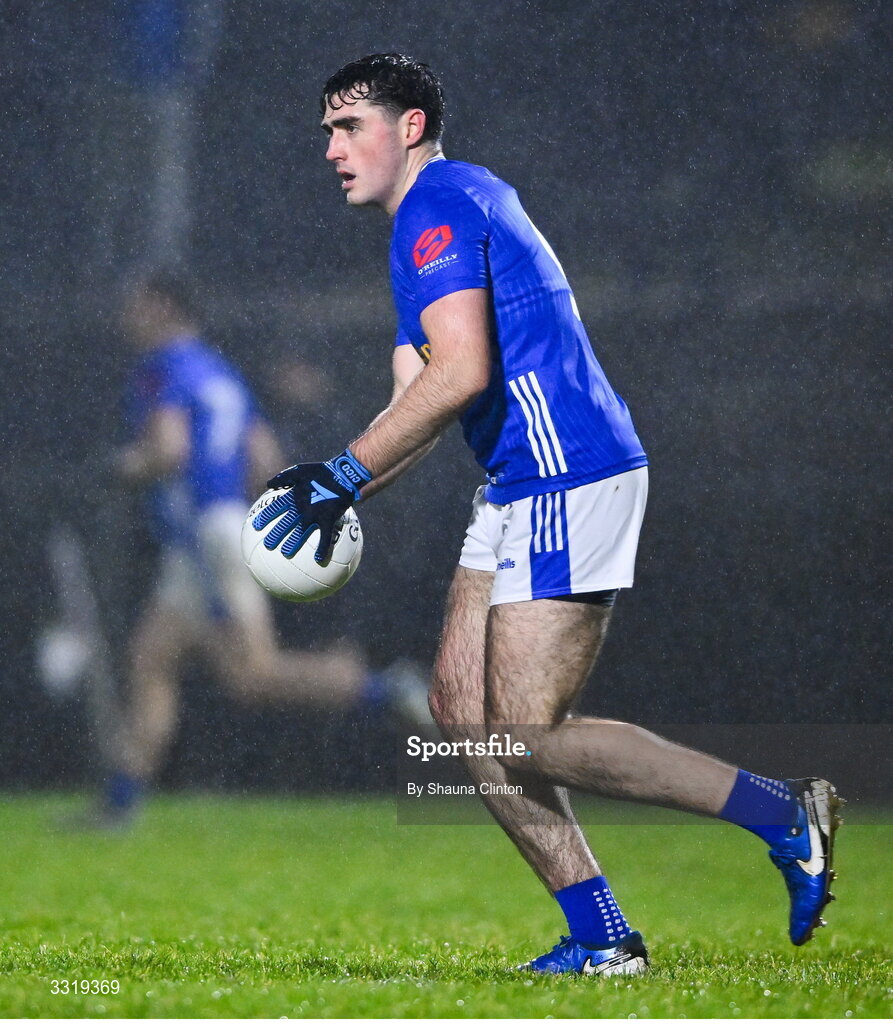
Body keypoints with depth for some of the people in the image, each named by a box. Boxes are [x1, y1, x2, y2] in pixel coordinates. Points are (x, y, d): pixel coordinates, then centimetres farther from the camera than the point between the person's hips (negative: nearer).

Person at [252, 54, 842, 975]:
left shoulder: (437, 206, -10)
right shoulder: (451, 206, 23)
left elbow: (460, 374, -22)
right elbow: (420, 401, 20)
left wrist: (344, 474, -18)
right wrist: (338, 491, 6)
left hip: (567, 483, -11)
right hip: (525, 486, 11)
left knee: (527, 738, -11)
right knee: (461, 709, 6)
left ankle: (785, 817, -8)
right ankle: (601, 938, 5)